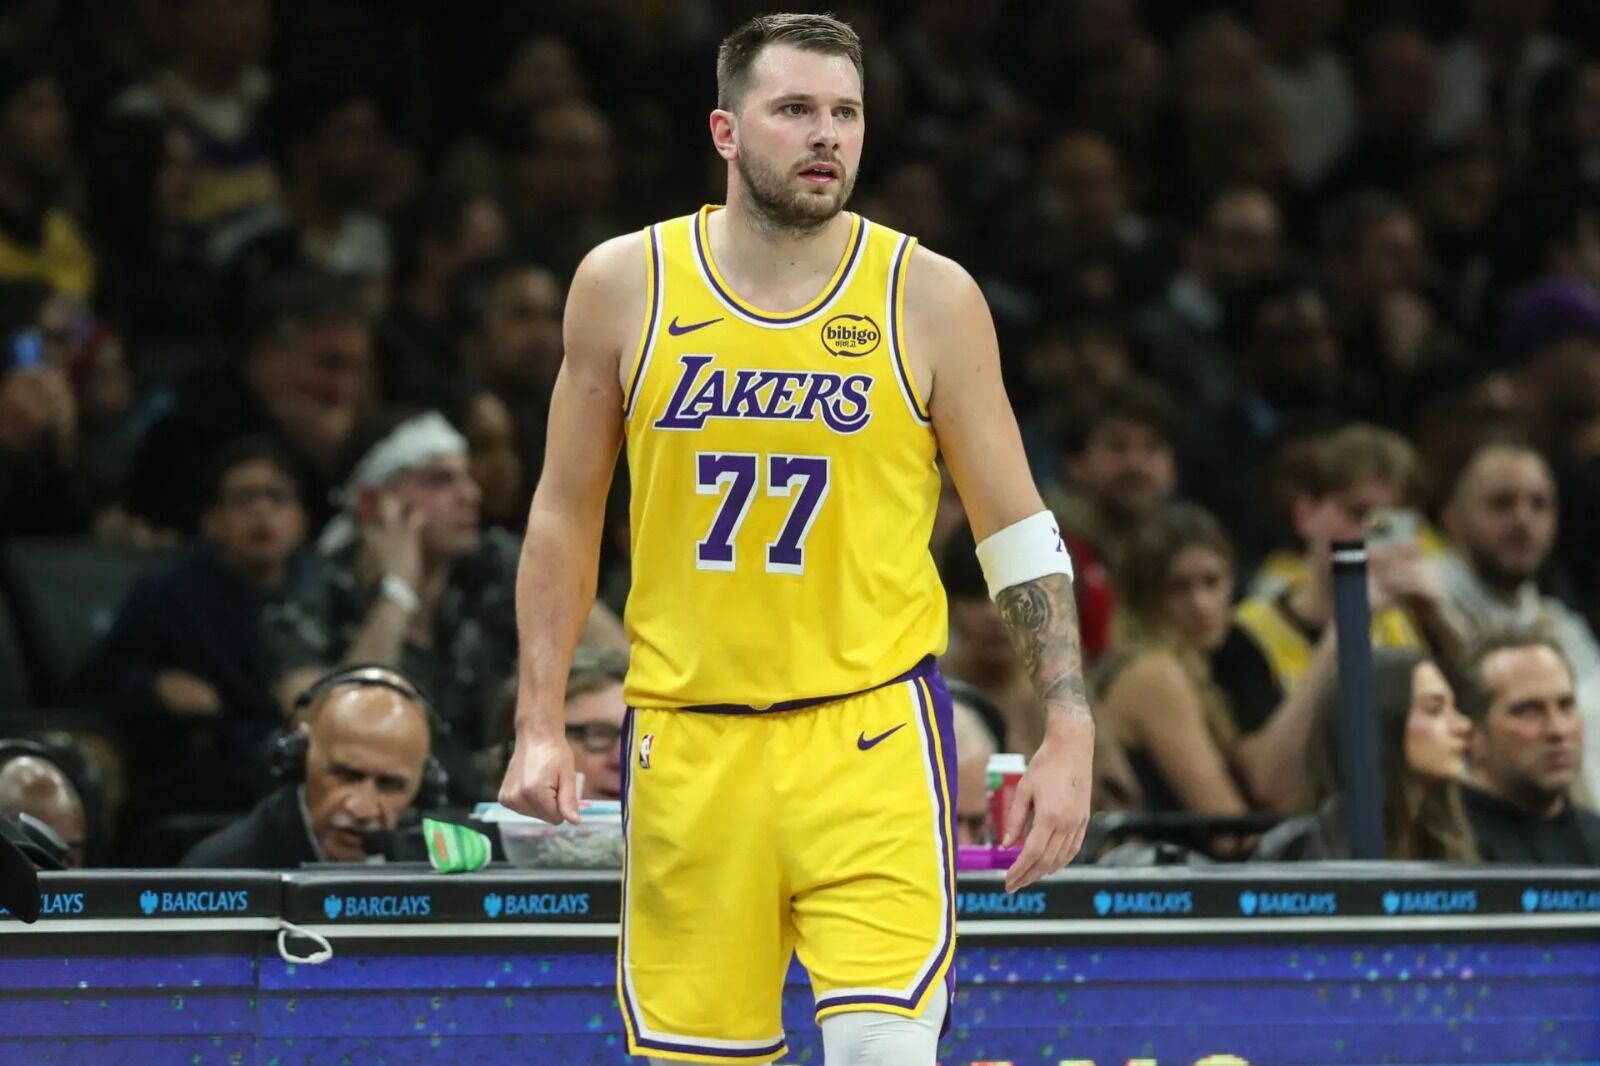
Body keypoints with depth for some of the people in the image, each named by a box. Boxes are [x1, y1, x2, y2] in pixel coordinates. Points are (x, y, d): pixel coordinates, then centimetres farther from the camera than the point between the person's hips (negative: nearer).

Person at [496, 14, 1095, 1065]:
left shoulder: (929, 296, -1)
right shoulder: (626, 284, 2)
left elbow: (1017, 525, 4)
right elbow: (566, 512, 11)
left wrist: (1069, 730, -4)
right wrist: (541, 724, 4)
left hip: (871, 731, -2)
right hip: (689, 736, 2)